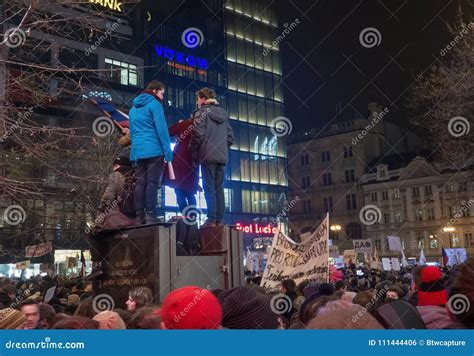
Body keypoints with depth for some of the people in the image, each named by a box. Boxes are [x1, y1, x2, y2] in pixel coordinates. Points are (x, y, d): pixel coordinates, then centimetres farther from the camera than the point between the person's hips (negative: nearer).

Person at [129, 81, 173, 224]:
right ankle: (151, 215, -15)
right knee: (152, 182, -10)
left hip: (137, 151, 7)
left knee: (140, 183, 4)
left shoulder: (134, 107, 23)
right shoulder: (154, 104, -1)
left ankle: (140, 217, 2)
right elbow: (161, 129, -10)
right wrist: (168, 151, -11)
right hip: (154, 150, -7)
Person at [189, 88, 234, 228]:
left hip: (207, 156, -6)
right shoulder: (223, 113, 17)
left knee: (209, 189, -6)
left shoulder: (202, 112, -2)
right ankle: (219, 220, 5)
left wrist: (192, 150, -1)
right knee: (219, 189, 7)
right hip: (222, 157, 6)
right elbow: (230, 138, 14)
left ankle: (212, 220, -9)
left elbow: (198, 134, -13)